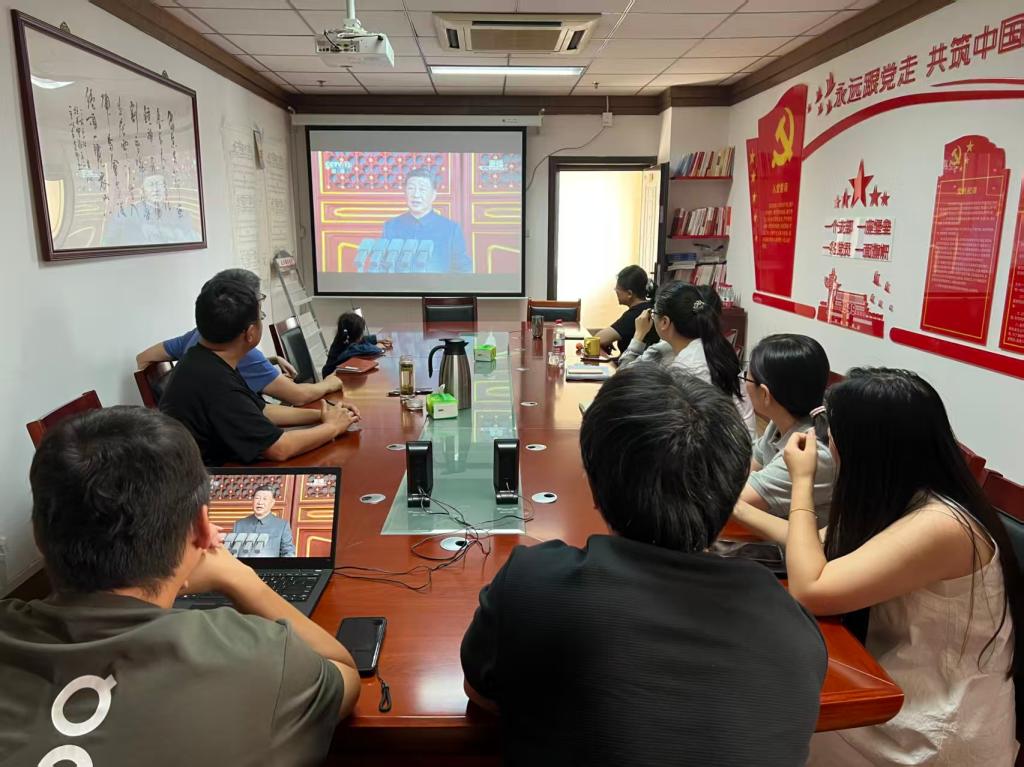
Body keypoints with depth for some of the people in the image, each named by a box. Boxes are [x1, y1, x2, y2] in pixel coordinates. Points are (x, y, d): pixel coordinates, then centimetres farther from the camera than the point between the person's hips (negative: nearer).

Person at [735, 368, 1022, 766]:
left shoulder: (939, 525, -31)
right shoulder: (905, 502, -3)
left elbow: (809, 591, -29)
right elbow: (820, 549, 10)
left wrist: (802, 480, -20)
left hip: (942, 733, -7)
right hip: (907, 691, 7)